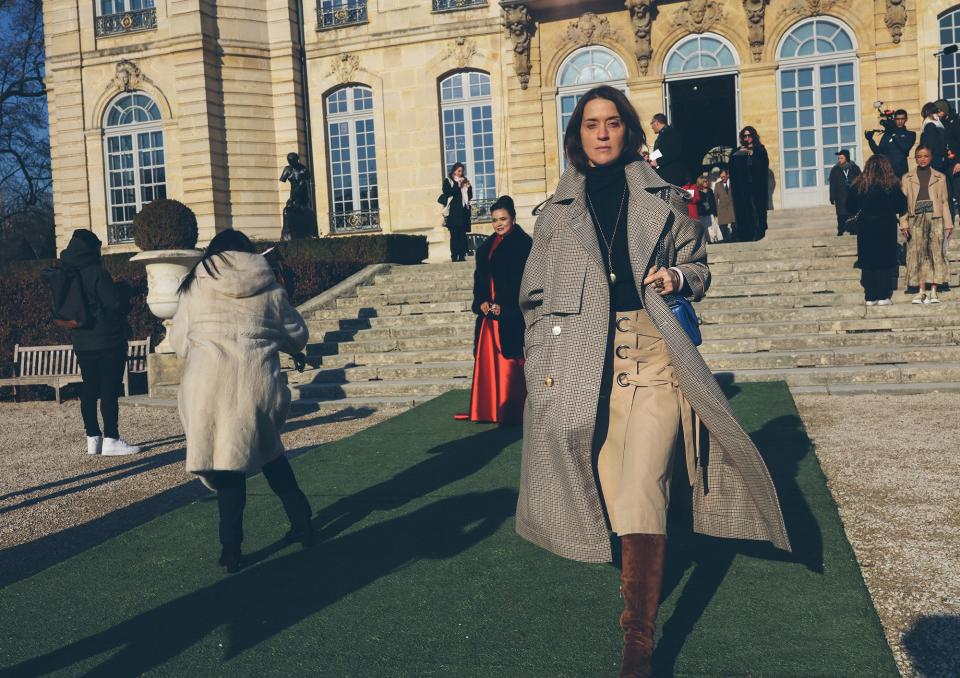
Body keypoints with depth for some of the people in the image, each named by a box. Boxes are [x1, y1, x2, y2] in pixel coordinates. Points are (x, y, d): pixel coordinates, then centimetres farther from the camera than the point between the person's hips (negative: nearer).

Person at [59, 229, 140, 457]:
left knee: (89, 390, 11)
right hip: (107, 341, -7)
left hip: (81, 342, 7)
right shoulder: (97, 273, -14)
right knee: (110, 390, -5)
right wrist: (123, 289, 2)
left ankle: (93, 439, 16)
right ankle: (111, 440, -5)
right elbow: (116, 303, -16)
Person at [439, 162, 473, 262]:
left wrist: (468, 187, -3)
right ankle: (454, 256, -9)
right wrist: (458, 185, -14)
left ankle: (462, 256, 1)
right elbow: (447, 193, -12)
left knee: (463, 235, 0)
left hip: (463, 212, 4)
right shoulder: (448, 181, 5)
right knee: (454, 235, -8)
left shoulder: (464, 181, 17)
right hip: (453, 212, -4)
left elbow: (470, 196, 14)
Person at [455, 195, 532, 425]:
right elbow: (480, 277, 14)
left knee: (510, 362, -6)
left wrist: (504, 306, -17)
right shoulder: (487, 246, 17)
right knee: (488, 361, 7)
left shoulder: (523, 244, -3)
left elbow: (523, 281, -11)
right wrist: (482, 302, -3)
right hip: (488, 312, 7)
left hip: (512, 315, -7)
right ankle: (489, 410, 13)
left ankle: (513, 411, 0)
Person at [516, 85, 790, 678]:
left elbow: (698, 266, 17)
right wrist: (544, 364, 8)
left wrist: (678, 277, -6)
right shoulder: (558, 210, 12)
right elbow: (536, 296, 14)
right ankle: (645, 579, 33)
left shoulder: (663, 198, 10)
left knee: (640, 495, -14)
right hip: (588, 362, 2)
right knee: (615, 494, 6)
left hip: (654, 356, -2)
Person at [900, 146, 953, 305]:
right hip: (916, 219, 0)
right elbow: (903, 202, 6)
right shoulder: (907, 178, 10)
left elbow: (944, 201, 10)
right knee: (918, 254, -4)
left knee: (936, 253, -4)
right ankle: (921, 291, -3)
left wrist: (948, 223, 4)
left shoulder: (939, 177, 12)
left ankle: (933, 291, -3)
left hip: (935, 218, 0)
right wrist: (903, 222, -4)